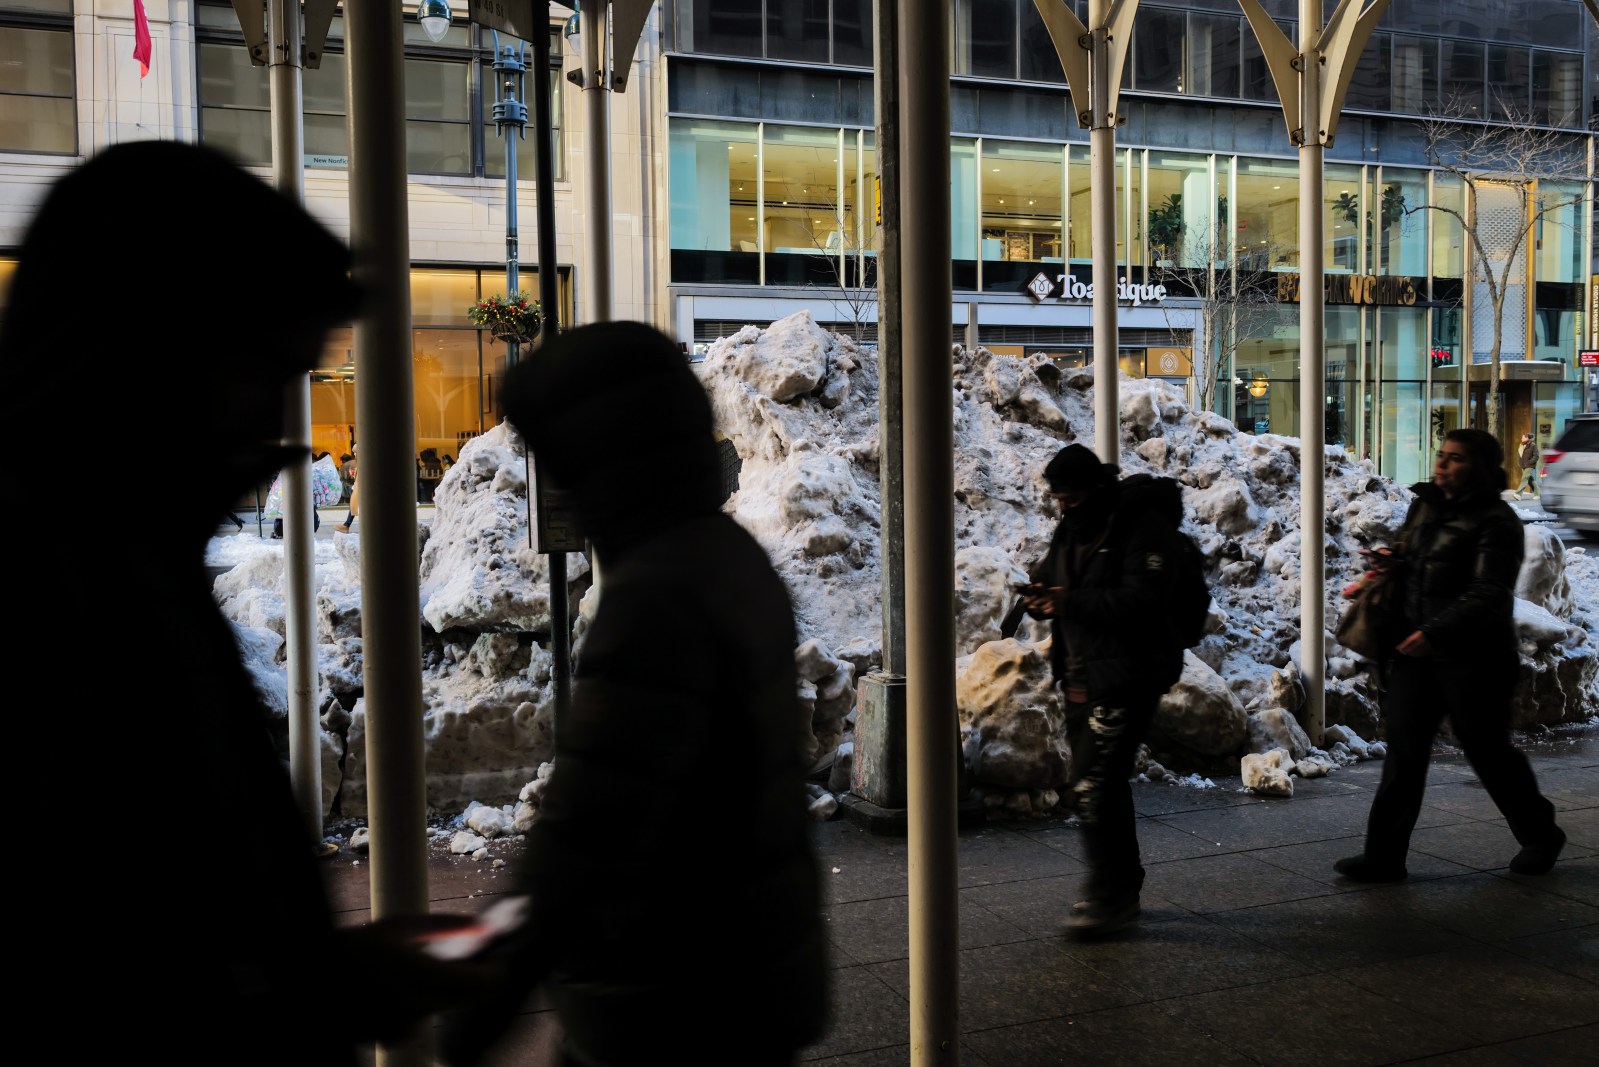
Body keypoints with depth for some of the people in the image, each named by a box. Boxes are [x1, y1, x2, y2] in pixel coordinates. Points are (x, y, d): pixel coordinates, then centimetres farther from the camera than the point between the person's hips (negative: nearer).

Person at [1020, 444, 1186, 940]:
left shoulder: (1141, 531, -13)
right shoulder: (1069, 532, 13)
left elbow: (1143, 600, -25)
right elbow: (1047, 579, 21)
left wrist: (1072, 601, -28)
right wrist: (1039, 597, -3)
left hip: (1125, 679, -9)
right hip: (1080, 680, 9)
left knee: (1091, 787, -13)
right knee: (1106, 786, 16)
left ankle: (1109, 896, -2)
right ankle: (1123, 889, 28)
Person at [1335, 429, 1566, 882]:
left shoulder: (1495, 522, -13)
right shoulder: (1424, 506, 11)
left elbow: (1488, 594, -20)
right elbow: (1403, 560, 26)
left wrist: (1434, 632, -25)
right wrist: (1383, 565, 4)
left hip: (1473, 658, -7)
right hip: (1417, 652, 7)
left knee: (1487, 750, 7)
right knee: (1403, 751, 3)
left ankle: (1541, 836, 32)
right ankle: (1384, 856, 5)